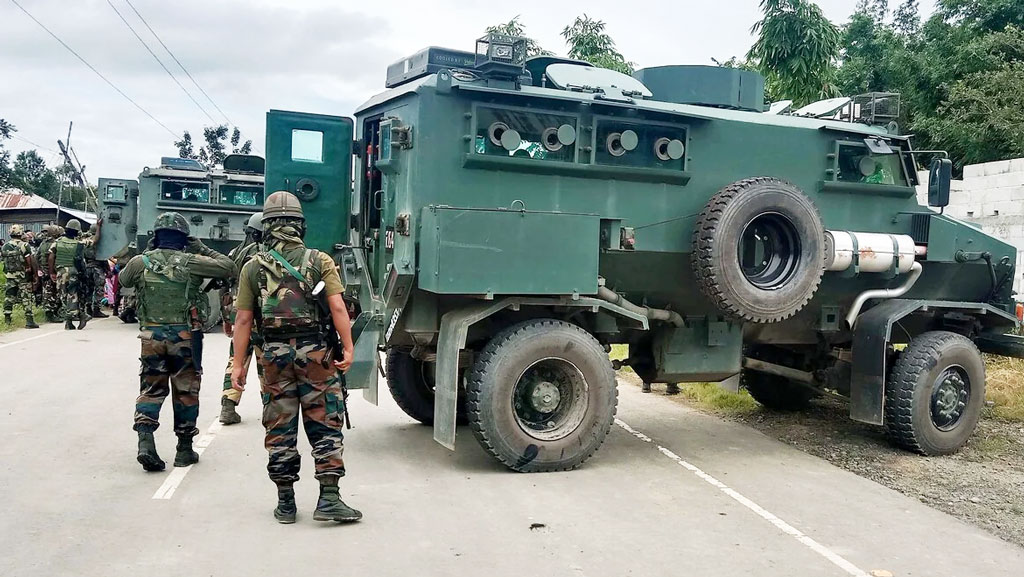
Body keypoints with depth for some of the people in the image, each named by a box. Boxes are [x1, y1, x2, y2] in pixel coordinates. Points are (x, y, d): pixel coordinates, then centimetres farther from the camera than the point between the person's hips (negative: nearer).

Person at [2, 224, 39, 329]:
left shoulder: (4, 246, 5)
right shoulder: (24, 246, -11)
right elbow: (31, 261, -13)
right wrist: (35, 273, -5)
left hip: (10, 276, 5)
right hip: (23, 276, -5)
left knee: (9, 296, 14)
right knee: (26, 297, -4)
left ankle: (7, 318, 19)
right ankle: (29, 320, -6)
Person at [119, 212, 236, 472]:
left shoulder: (140, 262, -1)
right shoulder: (191, 262, -9)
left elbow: (123, 279, 20)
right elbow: (229, 268, -3)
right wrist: (203, 250, 4)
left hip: (151, 336, 2)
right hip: (185, 337, -2)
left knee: (151, 388, 12)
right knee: (185, 391, 9)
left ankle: (145, 440, -7)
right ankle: (184, 450, 17)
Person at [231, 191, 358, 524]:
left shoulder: (253, 267, 4)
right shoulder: (319, 261, 0)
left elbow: (243, 320, 3)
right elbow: (337, 308, -9)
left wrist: (239, 365, 7)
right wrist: (347, 349, -7)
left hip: (274, 356, 2)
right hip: (315, 353, -2)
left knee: (279, 433, 11)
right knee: (325, 428, 5)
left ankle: (285, 503, 17)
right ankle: (328, 499, 2)